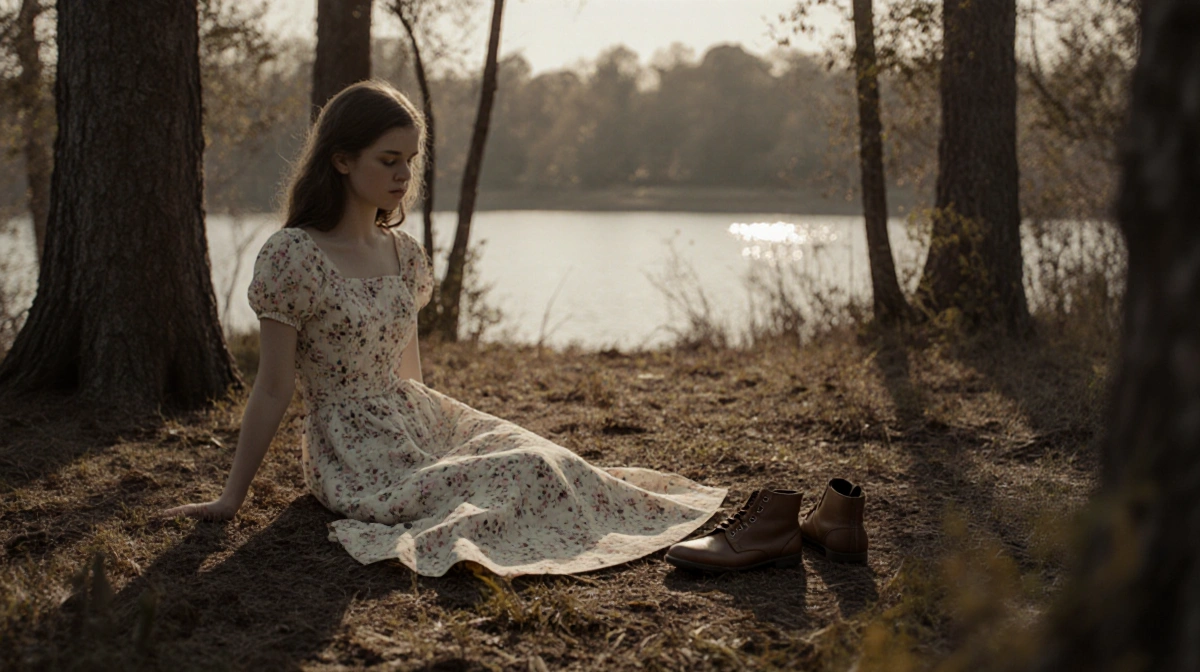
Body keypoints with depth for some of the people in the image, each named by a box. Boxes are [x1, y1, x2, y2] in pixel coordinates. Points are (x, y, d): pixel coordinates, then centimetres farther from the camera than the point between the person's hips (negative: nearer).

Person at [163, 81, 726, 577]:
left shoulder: (404, 253, 8)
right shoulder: (293, 255, -14)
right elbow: (273, 390, -11)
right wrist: (231, 498, -10)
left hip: (420, 425, 7)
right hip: (357, 457, -7)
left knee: (549, 460, -14)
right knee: (528, 476, -23)